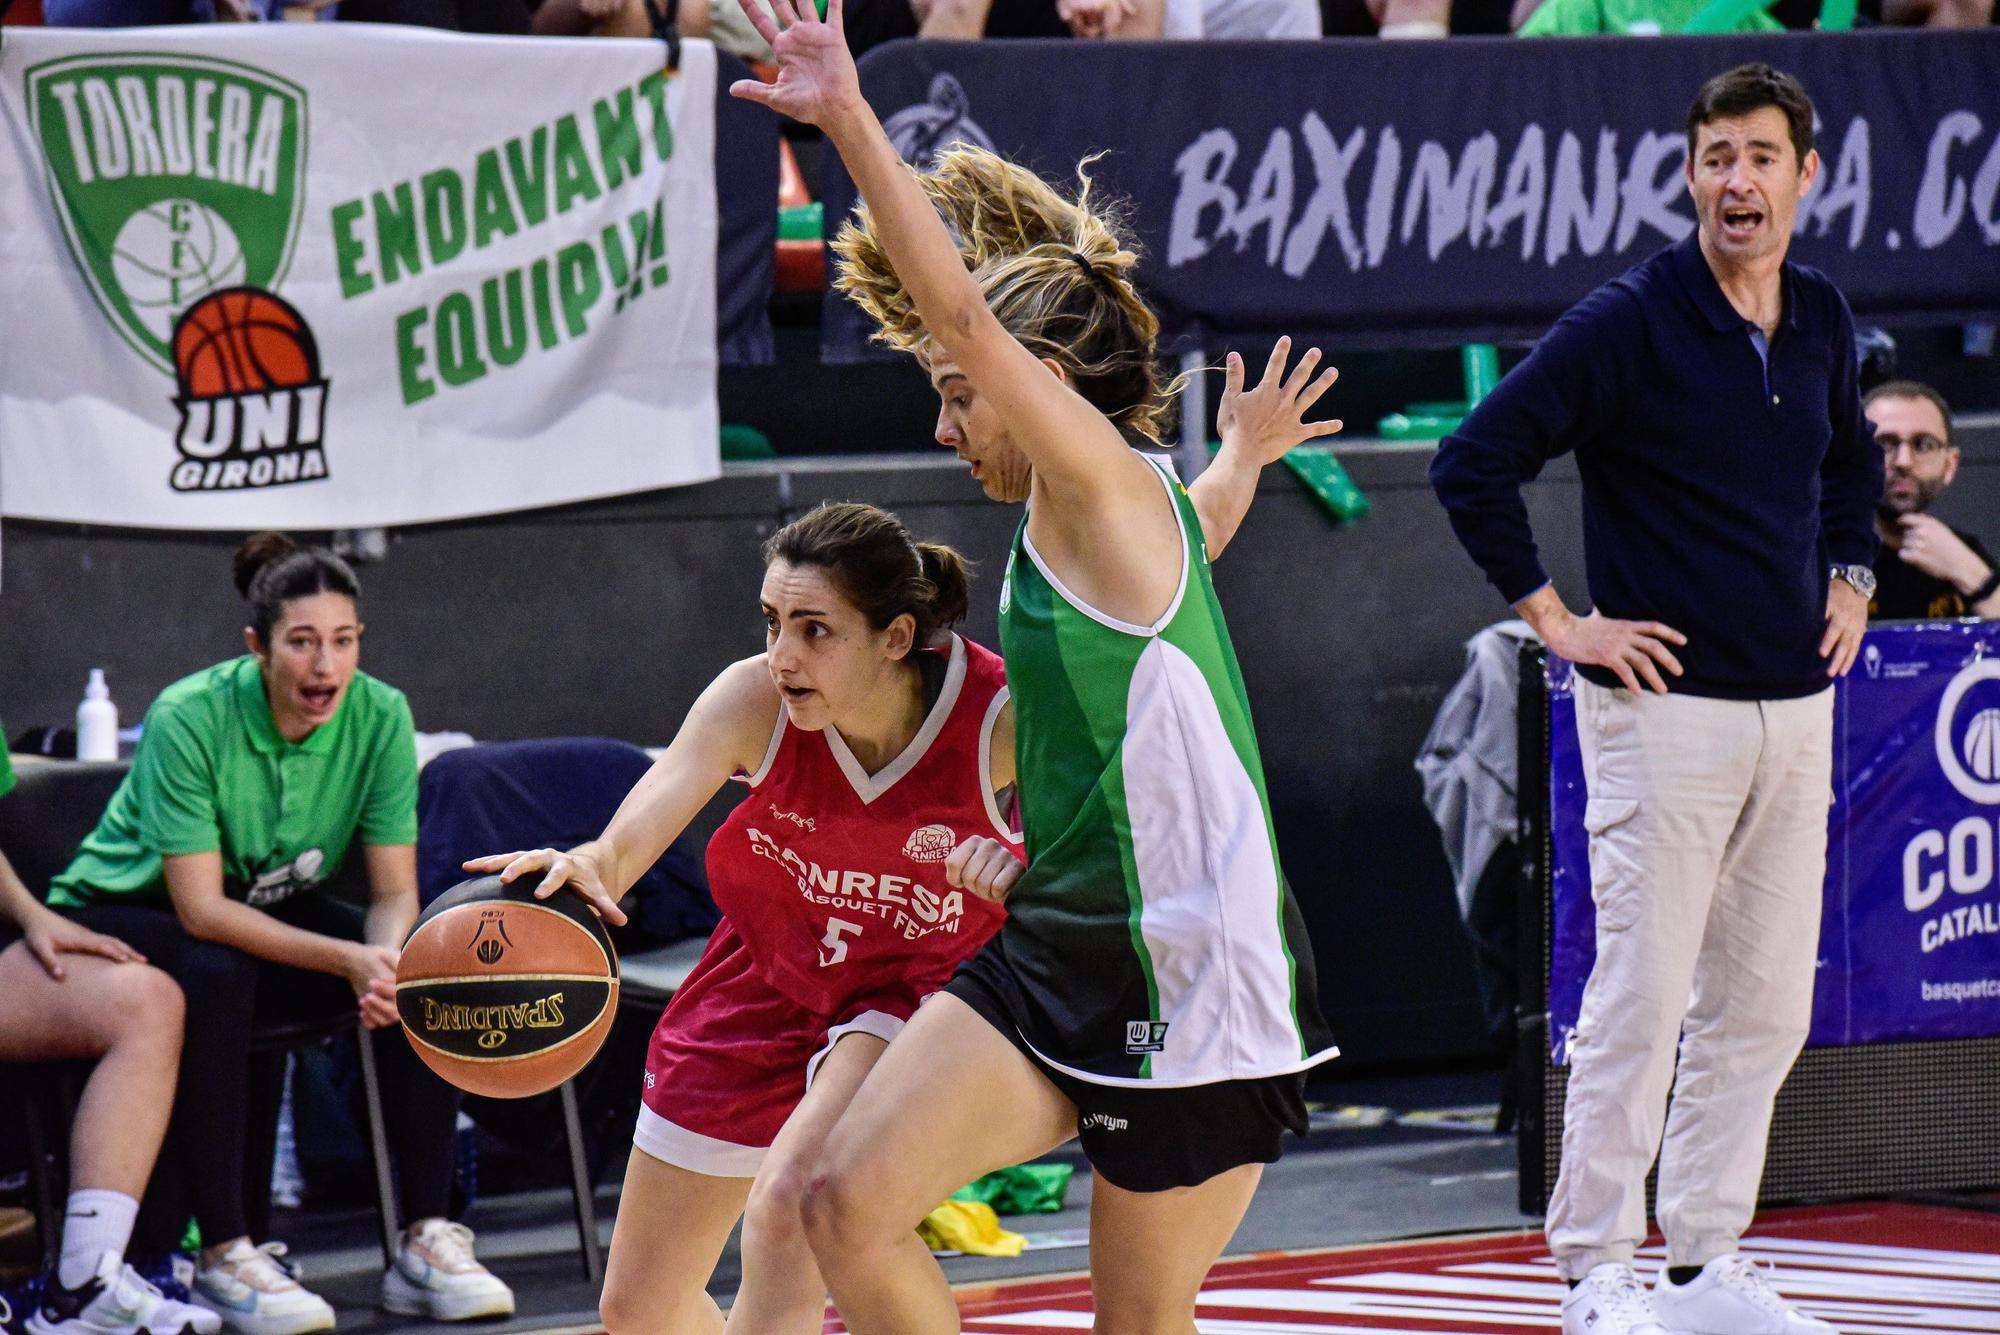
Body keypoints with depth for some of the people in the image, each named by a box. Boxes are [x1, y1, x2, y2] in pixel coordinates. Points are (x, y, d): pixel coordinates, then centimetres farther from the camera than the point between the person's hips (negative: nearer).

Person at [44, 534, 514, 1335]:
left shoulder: (380, 716, -15)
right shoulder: (189, 718, -28)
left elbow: (395, 892, -11)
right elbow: (200, 909, -30)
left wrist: (388, 955, -35)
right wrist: (348, 961, -39)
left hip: (273, 911, 5)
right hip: (118, 914, -5)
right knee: (215, 979, -37)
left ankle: (426, 1244, -15)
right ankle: (224, 1261, -31)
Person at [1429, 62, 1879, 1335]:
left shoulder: (1822, 319, 10)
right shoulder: (1628, 323, -10)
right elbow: (1474, 464, -12)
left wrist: (1848, 578, 18)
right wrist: (1558, 620, -11)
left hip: (1798, 706, 6)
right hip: (1668, 705, -6)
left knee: (1764, 1007, 9)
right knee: (1643, 999, -5)